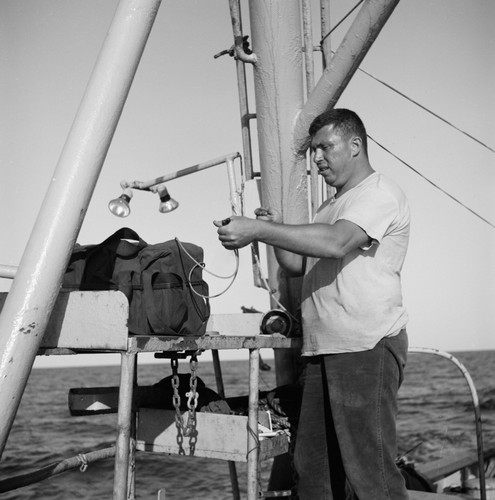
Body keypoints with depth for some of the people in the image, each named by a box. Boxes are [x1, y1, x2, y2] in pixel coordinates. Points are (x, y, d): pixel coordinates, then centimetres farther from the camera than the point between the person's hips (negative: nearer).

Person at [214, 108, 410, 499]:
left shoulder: (381, 194, -5)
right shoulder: (331, 206, 24)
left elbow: (336, 243, -23)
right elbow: (299, 265, 24)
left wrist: (258, 230, -22)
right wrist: (275, 231, 6)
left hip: (368, 349, -9)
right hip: (322, 350, 9)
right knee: (313, 465, 10)